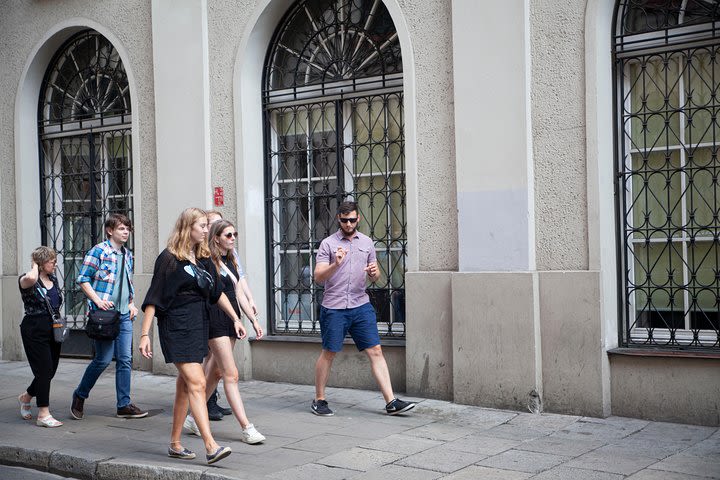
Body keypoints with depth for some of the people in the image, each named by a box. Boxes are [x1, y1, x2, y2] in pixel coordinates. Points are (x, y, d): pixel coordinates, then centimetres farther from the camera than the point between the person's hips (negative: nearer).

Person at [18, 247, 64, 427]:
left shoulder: (53, 279, 12)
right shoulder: (26, 280, -10)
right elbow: (31, 278, -37)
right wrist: (35, 266, -16)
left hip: (53, 329, 7)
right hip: (35, 330, -7)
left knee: (50, 371, 12)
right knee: (44, 370, -8)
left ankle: (26, 397, 38)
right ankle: (43, 415, -1)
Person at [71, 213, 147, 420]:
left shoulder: (127, 254, 15)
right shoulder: (98, 251, -6)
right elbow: (83, 279, -7)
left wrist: (131, 303, 12)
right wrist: (97, 300, -16)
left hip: (124, 315, 7)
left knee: (125, 360, 3)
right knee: (104, 359, -4)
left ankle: (124, 405, 8)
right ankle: (79, 396, 17)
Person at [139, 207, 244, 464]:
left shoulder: (203, 259, 13)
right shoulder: (169, 258, -8)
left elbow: (217, 293, 22)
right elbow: (153, 298, -9)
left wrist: (236, 319, 20)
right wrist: (145, 334, -12)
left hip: (199, 326, 7)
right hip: (176, 327, -7)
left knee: (185, 385, 11)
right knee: (197, 383, -15)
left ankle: (175, 444, 21)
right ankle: (210, 447, -19)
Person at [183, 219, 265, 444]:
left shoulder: (231, 261, 16)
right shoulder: (208, 262, -9)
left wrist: (254, 320, 14)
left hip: (231, 319, 8)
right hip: (215, 319, -8)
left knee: (216, 372, 13)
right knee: (231, 375, -9)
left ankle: (194, 417, 26)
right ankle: (246, 428, -9)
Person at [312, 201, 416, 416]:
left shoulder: (367, 242, 11)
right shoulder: (328, 243, -1)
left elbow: (375, 277, 16)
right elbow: (318, 277, -9)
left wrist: (374, 273, -8)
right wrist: (336, 265, -26)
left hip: (361, 306, 3)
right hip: (334, 308, -3)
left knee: (376, 351, -2)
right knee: (328, 353, 5)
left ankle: (391, 402, -1)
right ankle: (319, 400, 20)